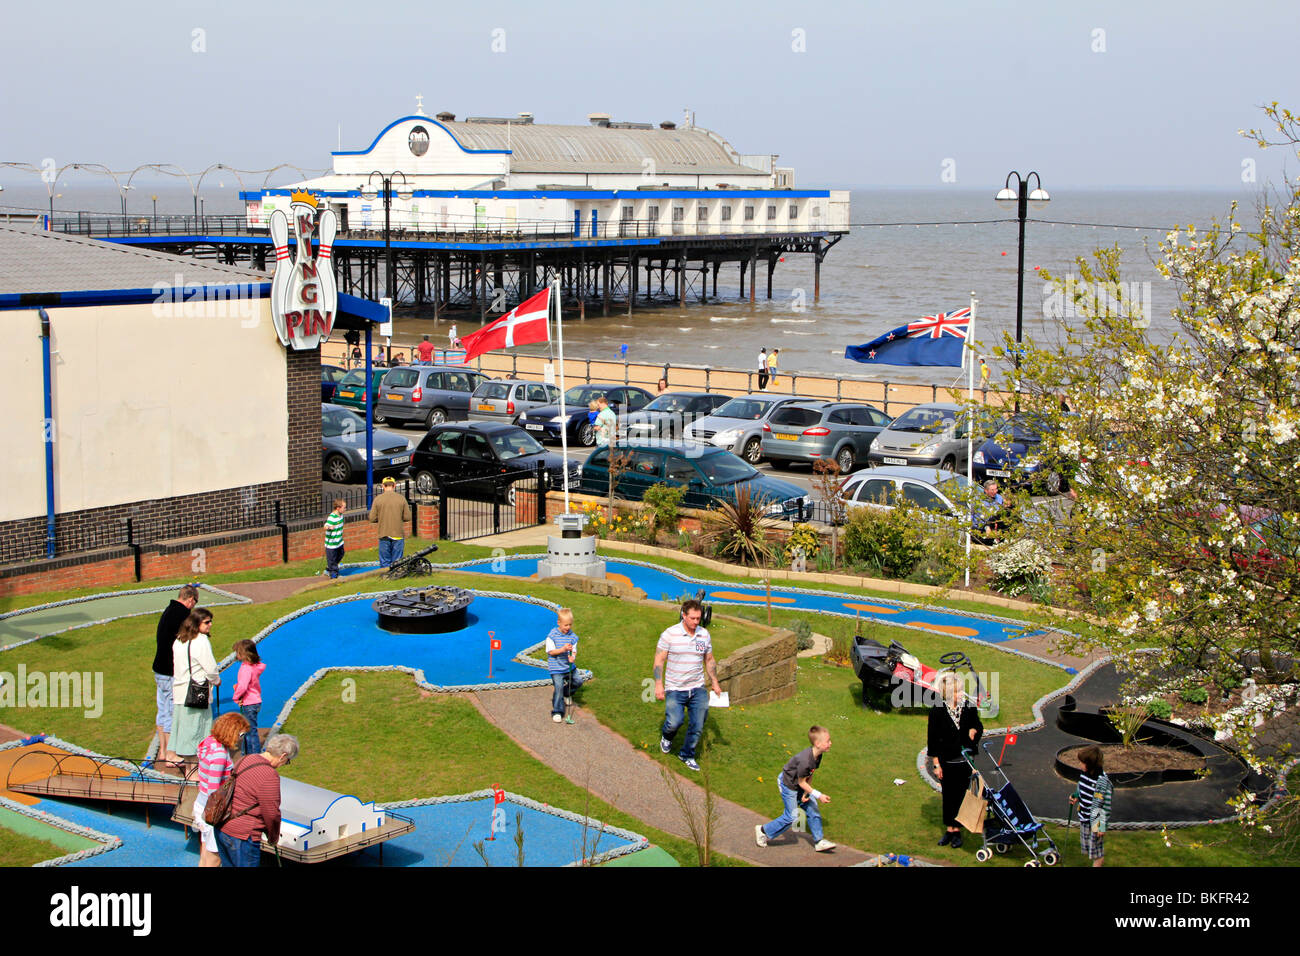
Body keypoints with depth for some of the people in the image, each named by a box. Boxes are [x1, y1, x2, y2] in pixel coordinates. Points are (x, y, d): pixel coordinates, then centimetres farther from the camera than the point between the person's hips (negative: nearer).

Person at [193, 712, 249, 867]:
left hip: (201, 803, 9)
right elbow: (213, 790, -23)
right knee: (213, 860, 3)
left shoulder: (210, 742, 4)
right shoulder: (219, 754, -24)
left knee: (205, 857, 21)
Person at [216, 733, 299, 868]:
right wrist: (273, 838, 3)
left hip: (222, 828, 9)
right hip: (241, 837, -9)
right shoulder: (269, 776, -21)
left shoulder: (246, 760, 8)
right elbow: (272, 814, -16)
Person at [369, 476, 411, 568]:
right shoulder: (401, 499, -4)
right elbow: (407, 517, -3)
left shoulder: (378, 499, -5)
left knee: (384, 563, 7)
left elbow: (372, 519, -4)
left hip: (384, 536, 0)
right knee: (397, 562, 7)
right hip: (398, 536, 0)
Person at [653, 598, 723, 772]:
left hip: (698, 689, 4)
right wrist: (659, 684, -11)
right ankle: (666, 737, 18)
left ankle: (687, 755, 25)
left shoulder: (704, 634, 5)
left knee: (697, 726, 1)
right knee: (674, 721, -18)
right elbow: (659, 661, -5)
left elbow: (709, 660, 17)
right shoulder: (670, 634, -9)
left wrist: (715, 683, 13)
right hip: (674, 689, -4)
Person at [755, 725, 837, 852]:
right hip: (788, 785, -8)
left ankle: (819, 842, 16)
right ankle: (763, 831, 16)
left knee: (813, 809, 6)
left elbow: (810, 775, 0)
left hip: (799, 785, 8)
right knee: (792, 816, -1)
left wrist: (806, 793, -5)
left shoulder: (817, 755, -10)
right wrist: (818, 795, -22)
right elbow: (801, 782, -26)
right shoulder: (805, 760, -37)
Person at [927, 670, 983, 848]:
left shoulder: (969, 707, -2)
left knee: (960, 795, 4)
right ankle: (949, 829, 19)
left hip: (965, 760, 1)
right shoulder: (937, 711, -7)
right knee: (948, 796, 8)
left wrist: (974, 730, -11)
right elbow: (932, 738, -3)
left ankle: (957, 830, 12)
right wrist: (936, 764, -4)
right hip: (946, 761, -1)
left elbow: (979, 726, 14)